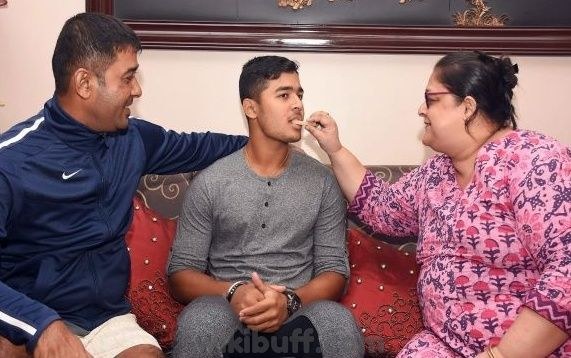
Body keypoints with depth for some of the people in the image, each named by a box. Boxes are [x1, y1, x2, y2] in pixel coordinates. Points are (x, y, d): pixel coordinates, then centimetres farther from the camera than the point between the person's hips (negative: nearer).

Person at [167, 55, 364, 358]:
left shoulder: (322, 181, 5)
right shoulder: (209, 183, 2)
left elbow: (334, 271, 4)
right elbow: (181, 272, 2)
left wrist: (290, 300, -18)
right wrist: (233, 293, -18)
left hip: (298, 316, 1)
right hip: (228, 316, 0)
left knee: (336, 320, -31)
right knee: (201, 319, -33)